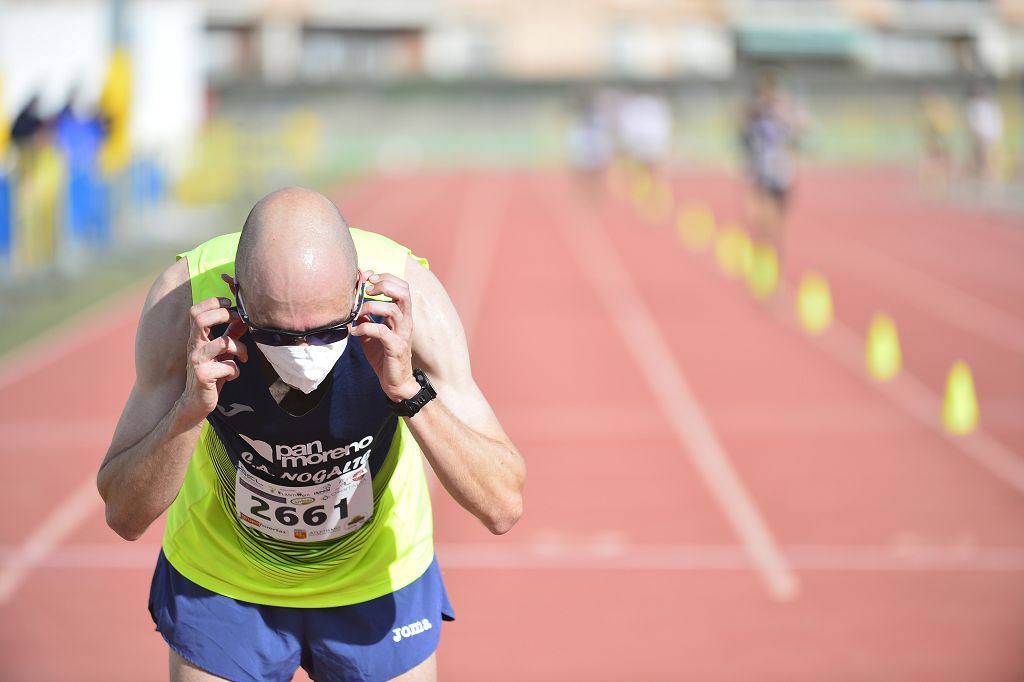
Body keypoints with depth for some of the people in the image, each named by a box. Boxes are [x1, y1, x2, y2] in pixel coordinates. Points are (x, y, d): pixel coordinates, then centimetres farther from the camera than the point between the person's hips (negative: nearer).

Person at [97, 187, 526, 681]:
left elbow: (503, 507, -29)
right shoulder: (186, 298, -29)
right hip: (222, 581, 0)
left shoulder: (407, 294, -29)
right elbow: (124, 516, -25)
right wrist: (190, 408, -41)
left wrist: (408, 391, -42)